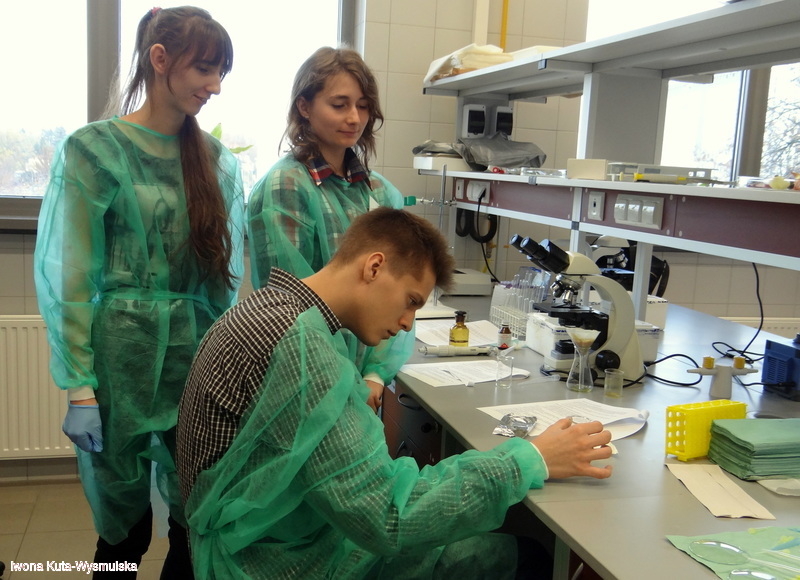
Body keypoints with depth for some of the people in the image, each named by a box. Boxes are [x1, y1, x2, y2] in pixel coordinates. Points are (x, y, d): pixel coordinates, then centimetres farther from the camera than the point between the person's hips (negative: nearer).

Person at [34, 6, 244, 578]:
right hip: (124, 360, -3)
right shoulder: (94, 150, -6)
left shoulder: (219, 161, 6)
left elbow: (229, 274, 10)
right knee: (124, 529, 10)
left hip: (201, 360, 4)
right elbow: (66, 278, -8)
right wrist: (79, 388, -11)